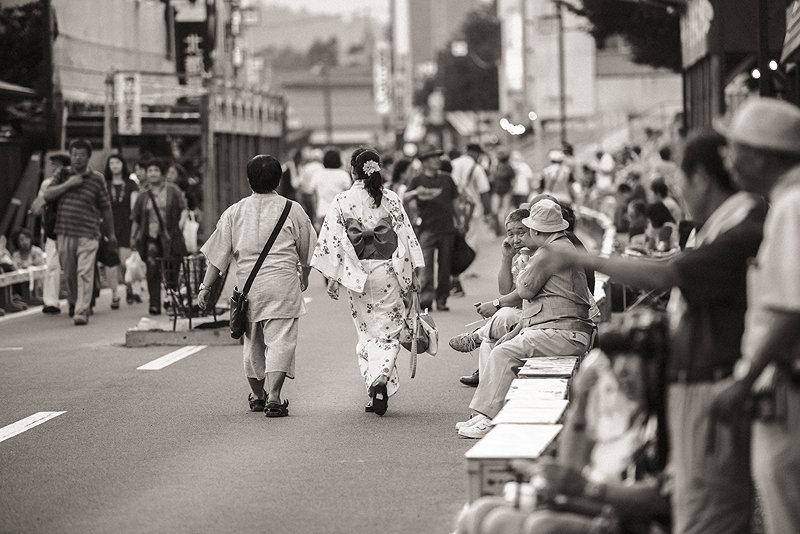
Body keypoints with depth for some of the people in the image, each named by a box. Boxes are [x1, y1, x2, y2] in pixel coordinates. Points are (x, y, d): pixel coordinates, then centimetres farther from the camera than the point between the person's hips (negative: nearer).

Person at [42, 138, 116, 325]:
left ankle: (82, 312, -16)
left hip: (88, 234, -3)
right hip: (64, 233, 3)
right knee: (69, 273, 13)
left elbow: (105, 208, 9)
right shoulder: (63, 174, 9)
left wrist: (111, 234, 14)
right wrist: (68, 184, -12)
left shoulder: (97, 178, 1)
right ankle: (73, 302, 37)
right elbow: (47, 195, -1)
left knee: (85, 273, -13)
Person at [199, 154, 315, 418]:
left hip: (248, 282, 3)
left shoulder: (235, 212, 5)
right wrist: (304, 276, 30)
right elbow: (307, 250, 12)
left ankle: (258, 395, 30)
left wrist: (206, 286, 11)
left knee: (252, 342, 17)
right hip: (283, 280, -3)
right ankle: (273, 397, -17)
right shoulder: (292, 210, 0)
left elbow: (218, 254, 4)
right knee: (280, 340, -4)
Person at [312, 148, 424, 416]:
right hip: (388, 272, 0)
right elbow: (406, 236, 0)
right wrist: (412, 274, 8)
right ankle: (382, 378, -19)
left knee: (368, 333, 13)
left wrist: (332, 278, -1)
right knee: (389, 332, 5)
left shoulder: (342, 201, -5)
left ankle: (375, 389, 7)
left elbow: (333, 241, -6)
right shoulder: (392, 200, -2)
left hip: (357, 273, 0)